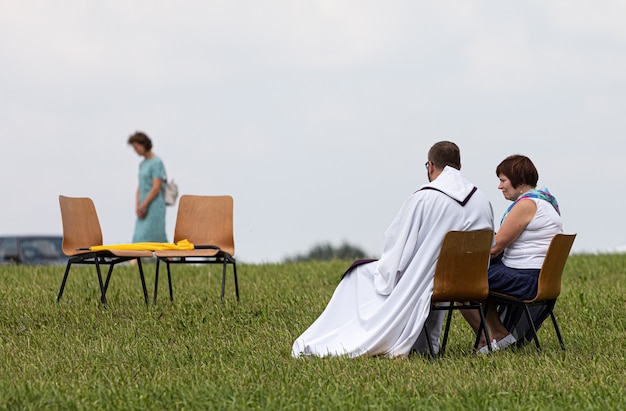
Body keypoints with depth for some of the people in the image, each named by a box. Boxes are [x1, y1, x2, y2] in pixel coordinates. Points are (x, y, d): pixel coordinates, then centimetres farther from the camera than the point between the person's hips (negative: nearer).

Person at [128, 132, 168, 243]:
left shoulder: (156, 163, -8)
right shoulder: (142, 164, 16)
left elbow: (156, 188, -14)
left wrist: (143, 206, -13)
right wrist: (137, 206, 2)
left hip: (154, 206, -8)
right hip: (144, 209, 8)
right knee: (139, 237, 3)